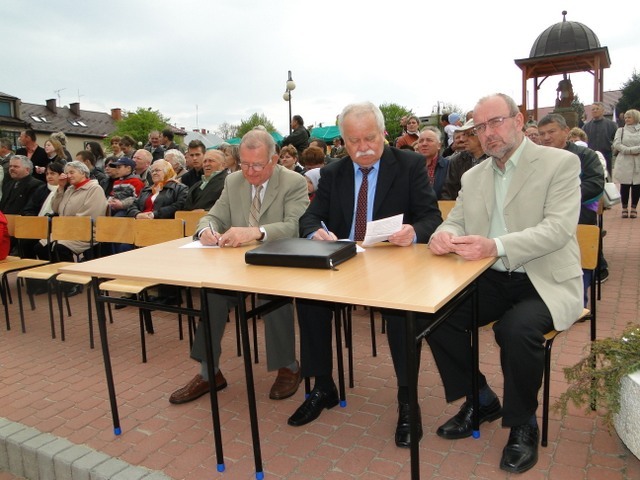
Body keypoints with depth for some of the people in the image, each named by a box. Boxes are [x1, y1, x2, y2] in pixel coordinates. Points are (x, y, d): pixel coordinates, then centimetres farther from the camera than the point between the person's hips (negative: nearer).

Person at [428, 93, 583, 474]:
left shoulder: (561, 163, -5)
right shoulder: (473, 177, 12)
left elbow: (559, 228, -18)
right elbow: (455, 222, 10)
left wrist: (496, 246, -34)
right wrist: (444, 234, -17)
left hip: (545, 281, -5)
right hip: (492, 281, 5)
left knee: (516, 328, -33)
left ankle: (522, 424, -3)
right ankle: (480, 400, 9)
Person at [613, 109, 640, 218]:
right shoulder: (621, 130, 11)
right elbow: (616, 144, -4)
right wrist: (631, 151, -12)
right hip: (624, 163, 0)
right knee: (624, 186, 1)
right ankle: (624, 208, 10)